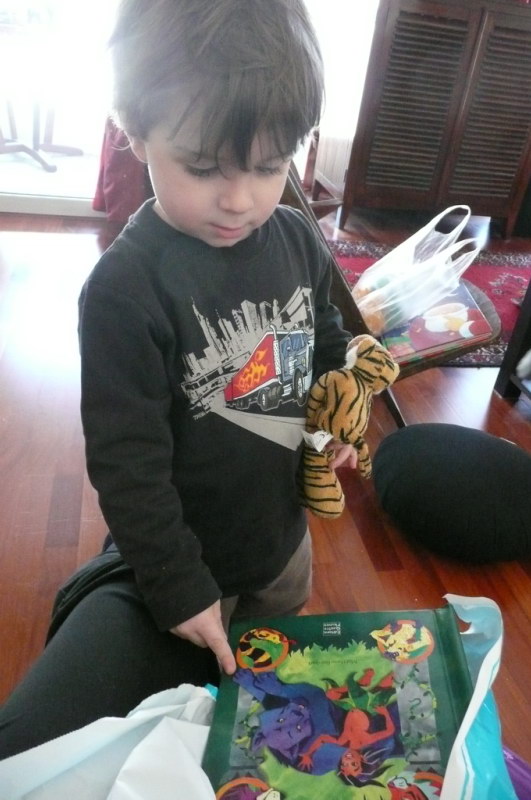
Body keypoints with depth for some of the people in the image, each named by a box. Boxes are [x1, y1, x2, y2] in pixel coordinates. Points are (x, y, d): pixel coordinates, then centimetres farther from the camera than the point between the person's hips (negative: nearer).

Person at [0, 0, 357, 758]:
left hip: (283, 536, 5)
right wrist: (180, 587, -17)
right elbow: (127, 463, -21)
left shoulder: (296, 238, -8)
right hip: (176, 555, -5)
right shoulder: (126, 286, -26)